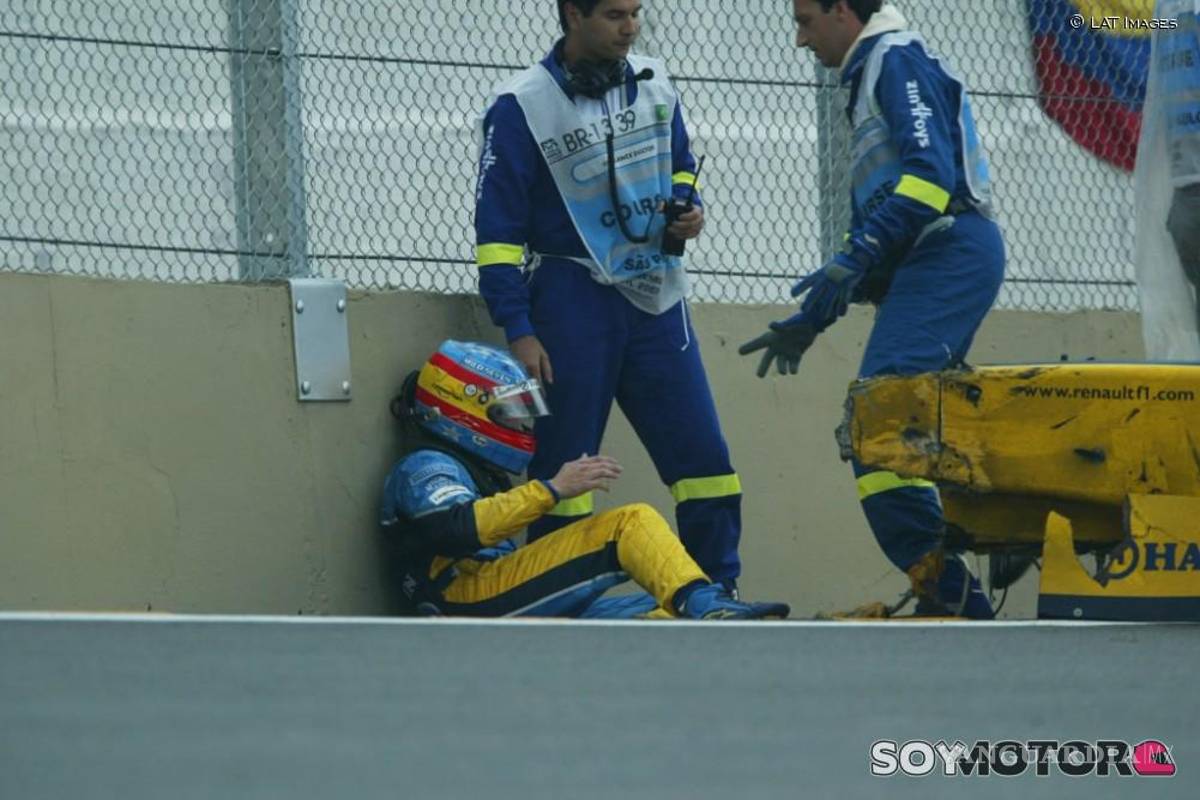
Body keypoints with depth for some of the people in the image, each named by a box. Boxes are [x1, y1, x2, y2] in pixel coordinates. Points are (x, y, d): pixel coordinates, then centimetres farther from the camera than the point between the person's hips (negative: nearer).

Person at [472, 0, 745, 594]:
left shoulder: (653, 85, 8)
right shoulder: (521, 107, -8)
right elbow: (498, 228, -8)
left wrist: (688, 209, 2)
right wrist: (517, 329, -13)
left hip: (655, 299, 5)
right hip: (572, 300, -5)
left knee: (702, 455, 1)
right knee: (562, 466, -2)